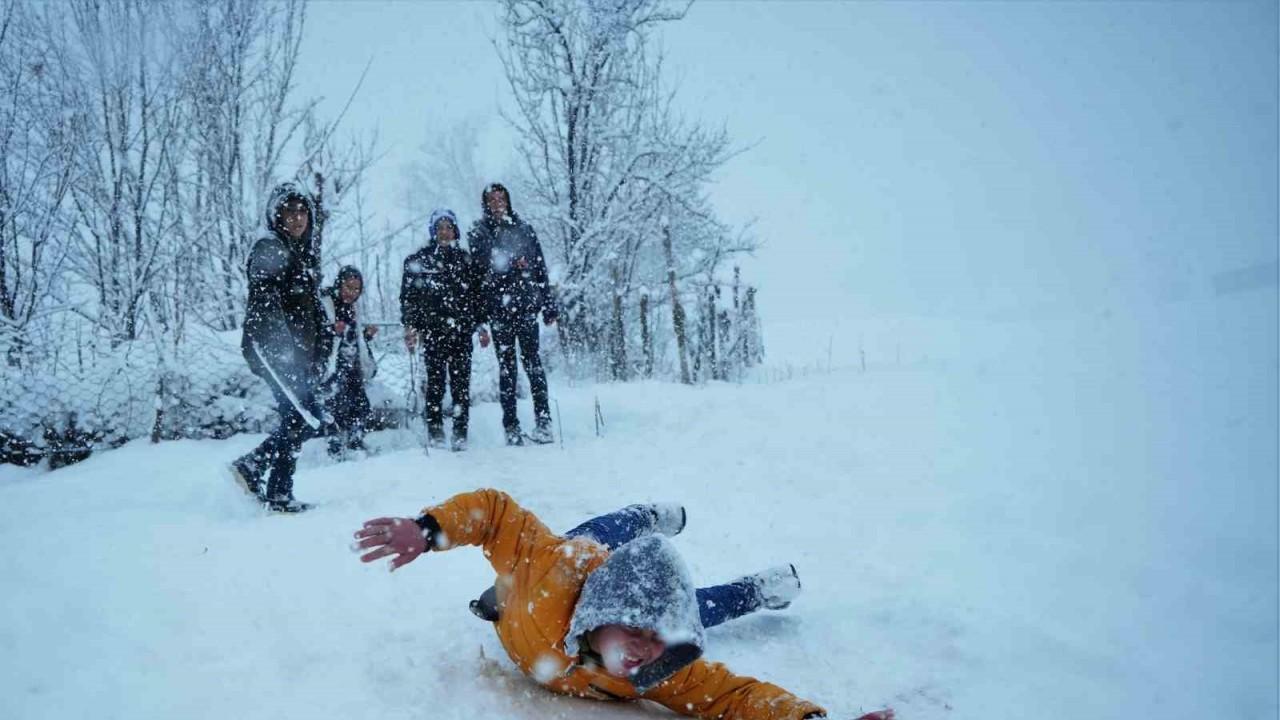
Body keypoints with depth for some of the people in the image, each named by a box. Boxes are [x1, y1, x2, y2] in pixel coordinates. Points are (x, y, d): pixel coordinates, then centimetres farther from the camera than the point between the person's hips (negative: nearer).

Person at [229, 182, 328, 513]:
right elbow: (265, 301, -21)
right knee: (306, 417, -10)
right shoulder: (269, 248, -8)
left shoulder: (308, 252, 18)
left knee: (300, 418, 9)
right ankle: (279, 495, 0)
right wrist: (282, 346, -32)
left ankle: (251, 466, 24)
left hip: (299, 350, 8)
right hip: (272, 348, -8)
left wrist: (320, 350, 18)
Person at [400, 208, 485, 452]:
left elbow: (476, 295, 19)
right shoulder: (418, 260, 8)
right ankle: (435, 431, 4)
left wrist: (481, 325, 13)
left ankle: (460, 433, 1)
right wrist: (410, 326, -4)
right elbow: (408, 295, 5)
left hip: (461, 330, 2)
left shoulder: (465, 259, 15)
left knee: (461, 382, -3)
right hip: (432, 329, -2)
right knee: (436, 381, -4)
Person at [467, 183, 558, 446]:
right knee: (507, 367, 3)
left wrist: (549, 306, 7)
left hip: (526, 305, 0)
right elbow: (479, 269, -4)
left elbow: (540, 269, 11)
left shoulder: (525, 229, 12)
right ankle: (511, 427, 6)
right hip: (498, 308, 0)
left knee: (532, 361, -5)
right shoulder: (478, 233, 8)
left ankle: (543, 421, -3)